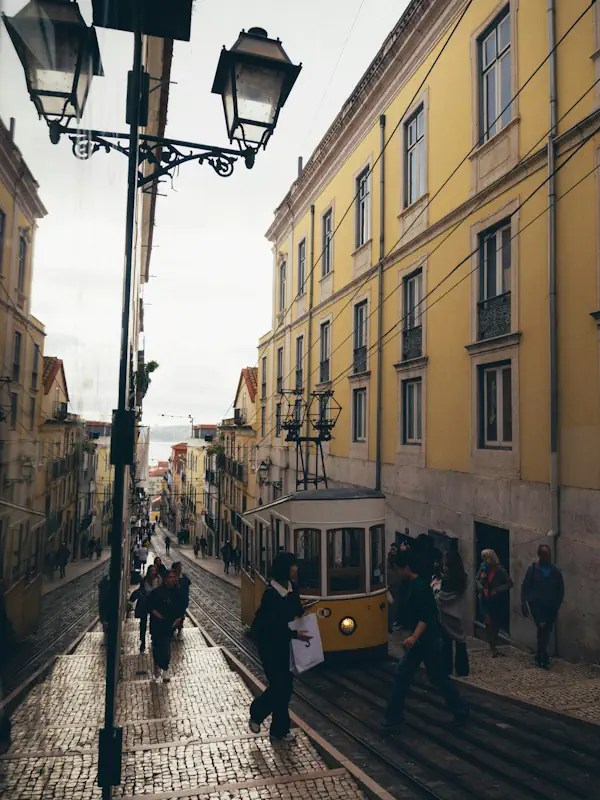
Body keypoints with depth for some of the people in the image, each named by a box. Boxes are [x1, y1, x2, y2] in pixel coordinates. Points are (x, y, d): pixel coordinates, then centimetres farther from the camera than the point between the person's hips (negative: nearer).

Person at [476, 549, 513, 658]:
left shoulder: (499, 570, -16)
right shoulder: (483, 567, -5)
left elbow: (509, 584, -13)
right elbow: (477, 580, 5)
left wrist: (497, 590, -20)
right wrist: (481, 588, -15)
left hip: (496, 601, -2)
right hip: (485, 599, 2)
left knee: (495, 623, 10)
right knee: (488, 622, -7)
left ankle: (493, 645, 29)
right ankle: (493, 647, 3)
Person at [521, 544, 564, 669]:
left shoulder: (556, 571, 7)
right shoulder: (532, 568, 0)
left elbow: (561, 589, 11)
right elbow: (525, 587, -1)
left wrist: (557, 604, 1)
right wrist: (524, 604, -6)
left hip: (551, 606, 3)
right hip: (536, 604, -3)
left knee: (546, 631, 7)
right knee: (542, 628, -17)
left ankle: (540, 657, 23)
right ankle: (544, 658, -8)